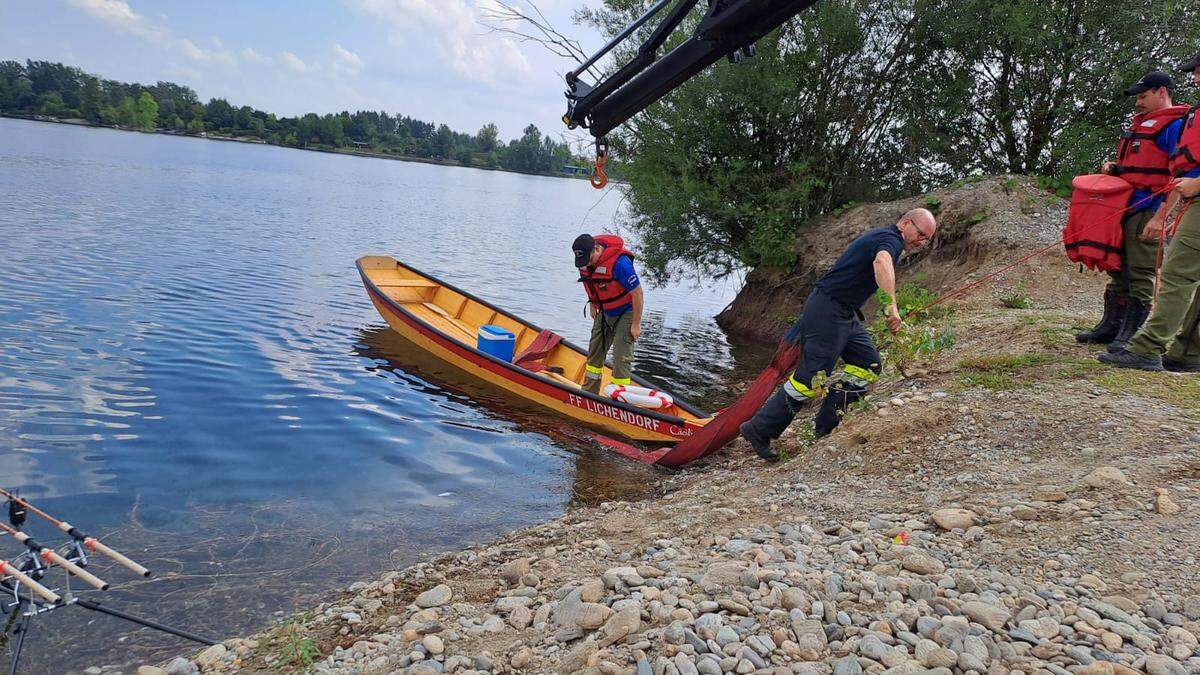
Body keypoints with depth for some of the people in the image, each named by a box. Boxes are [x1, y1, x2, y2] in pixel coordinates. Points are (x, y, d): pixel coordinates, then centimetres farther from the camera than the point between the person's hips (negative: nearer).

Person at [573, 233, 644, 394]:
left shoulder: (619, 263, -32)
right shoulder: (584, 261, -10)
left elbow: (637, 293, -25)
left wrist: (636, 324, -20)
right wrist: (592, 304, 14)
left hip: (626, 313, -7)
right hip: (604, 312, 7)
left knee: (621, 357, -10)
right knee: (595, 351, 14)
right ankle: (588, 393, 27)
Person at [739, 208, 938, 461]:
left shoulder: (880, 237, 21)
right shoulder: (891, 239, -12)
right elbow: (882, 262, -36)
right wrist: (892, 305, -46)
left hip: (845, 314, 11)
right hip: (828, 310, -11)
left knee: (869, 365, 5)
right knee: (812, 376, -10)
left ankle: (826, 427, 7)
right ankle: (759, 430, -2)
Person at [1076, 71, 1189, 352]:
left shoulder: (1174, 125, -7)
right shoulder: (1141, 123, 21)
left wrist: (1160, 216, -21)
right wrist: (1113, 168, 9)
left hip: (1148, 209, -9)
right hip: (1124, 205, 9)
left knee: (1140, 272, -6)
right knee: (1119, 267, 13)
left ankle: (1132, 332, -2)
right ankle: (1111, 325, 21)